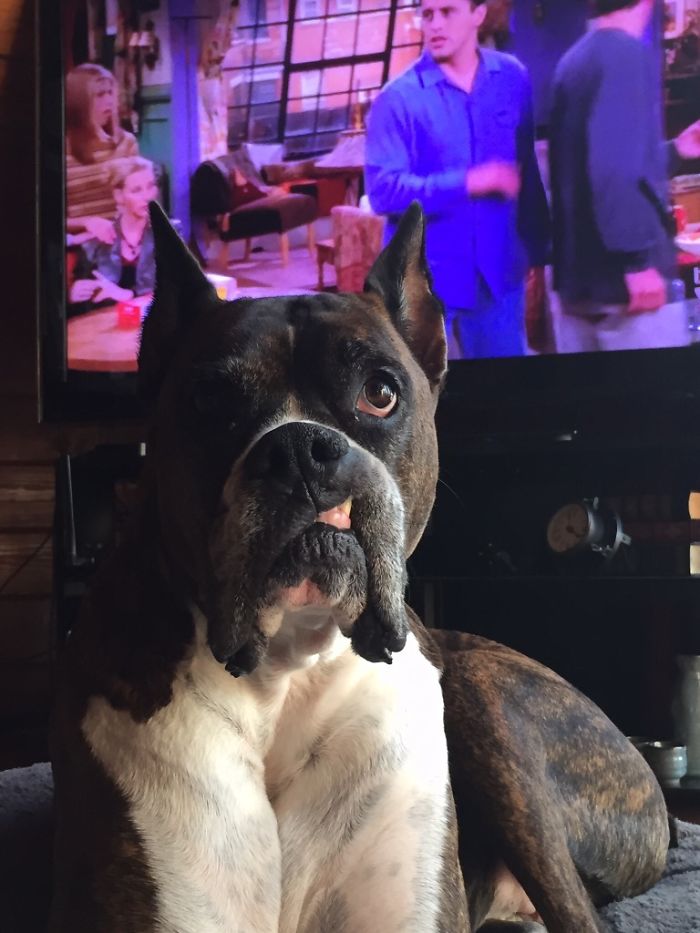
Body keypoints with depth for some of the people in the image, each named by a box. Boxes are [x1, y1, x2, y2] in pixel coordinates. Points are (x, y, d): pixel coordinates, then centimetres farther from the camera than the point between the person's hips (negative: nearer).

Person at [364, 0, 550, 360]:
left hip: (498, 271, 4)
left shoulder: (512, 78, 2)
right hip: (424, 278, -3)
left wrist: (538, 251, 10)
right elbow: (383, 190, -16)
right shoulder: (399, 98, -10)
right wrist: (467, 183, -22)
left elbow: (528, 171, 9)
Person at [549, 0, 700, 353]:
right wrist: (638, 259, -23)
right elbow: (615, 167, -25)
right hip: (620, 273, -9)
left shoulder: (574, 60, 15)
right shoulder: (629, 52, -12)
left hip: (578, 274, 9)